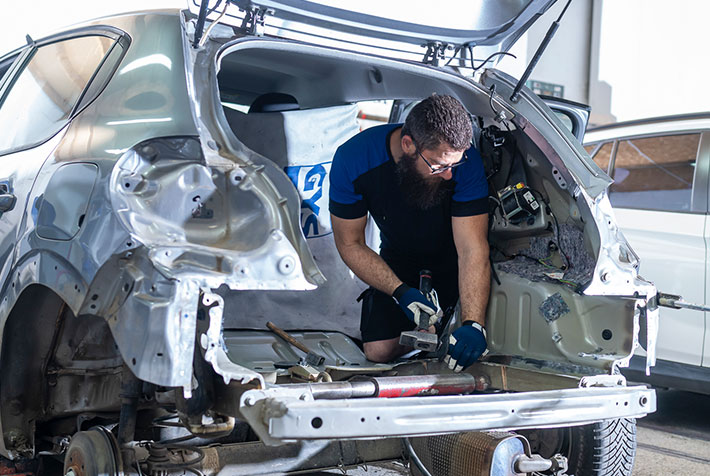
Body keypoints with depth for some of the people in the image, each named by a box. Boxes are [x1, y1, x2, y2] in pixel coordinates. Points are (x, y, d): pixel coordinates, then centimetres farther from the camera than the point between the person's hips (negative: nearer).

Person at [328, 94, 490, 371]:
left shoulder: (465, 160, -31)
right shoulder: (353, 159, -28)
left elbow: (472, 249, -33)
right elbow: (350, 244, -17)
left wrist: (473, 324, -46)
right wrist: (400, 292, -31)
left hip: (452, 259, 0)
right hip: (398, 260, 1)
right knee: (379, 351, -16)